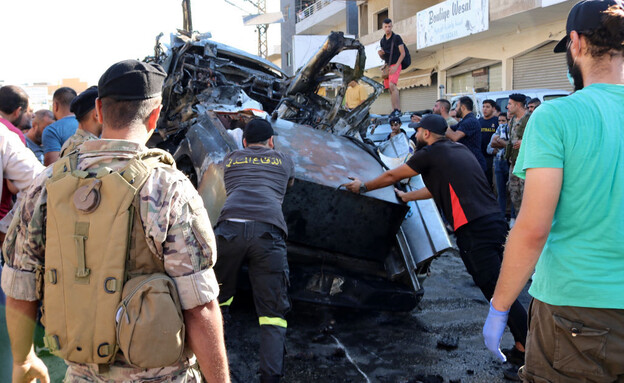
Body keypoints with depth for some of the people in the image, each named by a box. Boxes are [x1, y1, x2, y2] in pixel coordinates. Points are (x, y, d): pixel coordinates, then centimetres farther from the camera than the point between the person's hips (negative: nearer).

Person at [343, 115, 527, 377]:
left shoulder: (430, 153, -1)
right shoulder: (460, 151, 23)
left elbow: (392, 176, 11)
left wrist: (363, 187, 27)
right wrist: (405, 197, 47)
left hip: (475, 229, -8)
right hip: (493, 221, 9)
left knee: (498, 291, -7)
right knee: (493, 286, 15)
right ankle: (523, 342, 18)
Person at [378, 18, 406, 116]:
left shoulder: (396, 38, -2)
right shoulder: (382, 41, 15)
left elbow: (402, 53, -7)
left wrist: (396, 66, -16)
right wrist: (380, 54, -2)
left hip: (395, 65, -7)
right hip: (387, 66, 7)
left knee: (392, 85, -24)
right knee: (390, 89, 3)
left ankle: (397, 110, -26)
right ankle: (394, 110, 4)